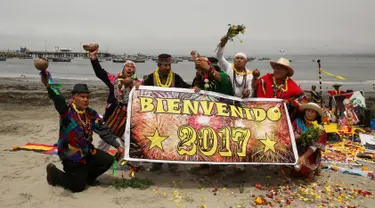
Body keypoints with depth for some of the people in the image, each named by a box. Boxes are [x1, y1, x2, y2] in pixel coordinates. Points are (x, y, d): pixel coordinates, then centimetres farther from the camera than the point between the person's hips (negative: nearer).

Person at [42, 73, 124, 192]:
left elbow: (104, 131, -1)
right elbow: (58, 100, -40)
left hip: (87, 151, 6)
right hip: (71, 156, -6)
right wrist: (48, 86, -61)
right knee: (78, 186, 0)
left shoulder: (91, 114, -2)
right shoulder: (66, 111, -19)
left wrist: (117, 146, -6)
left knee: (108, 160, -2)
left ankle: (86, 176, 22)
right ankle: (53, 172, 25)